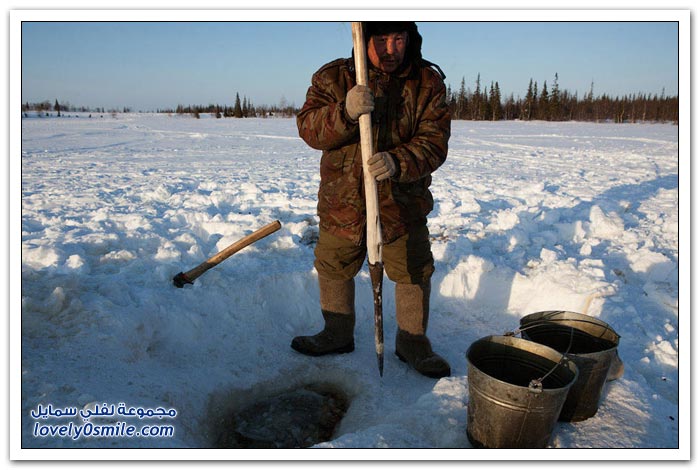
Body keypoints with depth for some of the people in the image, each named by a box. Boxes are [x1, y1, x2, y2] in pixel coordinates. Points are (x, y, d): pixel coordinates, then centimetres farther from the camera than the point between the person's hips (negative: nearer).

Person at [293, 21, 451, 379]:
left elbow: (434, 142, -13)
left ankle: (412, 343, 30)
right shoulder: (332, 77, -5)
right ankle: (338, 335, 37)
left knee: (414, 273, 7)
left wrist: (398, 162, -33)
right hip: (342, 199, 1)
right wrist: (345, 112, -34)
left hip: (403, 201, -1)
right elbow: (308, 129, -14)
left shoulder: (428, 82, -6)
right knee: (333, 268, 14)